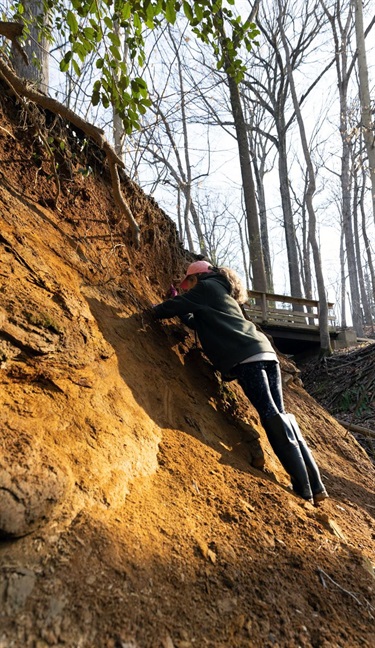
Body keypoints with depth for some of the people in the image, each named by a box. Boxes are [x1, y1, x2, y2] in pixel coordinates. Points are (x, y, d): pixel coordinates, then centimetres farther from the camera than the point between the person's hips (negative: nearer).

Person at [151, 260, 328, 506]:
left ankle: (303, 489, -11)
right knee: (279, 416, 6)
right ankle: (316, 485, 6)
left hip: (246, 357, -9)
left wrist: (156, 310, 33)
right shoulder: (223, 291, 34)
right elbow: (201, 323, 43)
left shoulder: (206, 287, 11)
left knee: (271, 417, -12)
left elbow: (172, 307, 13)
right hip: (266, 351, 9)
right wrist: (180, 310, 43)